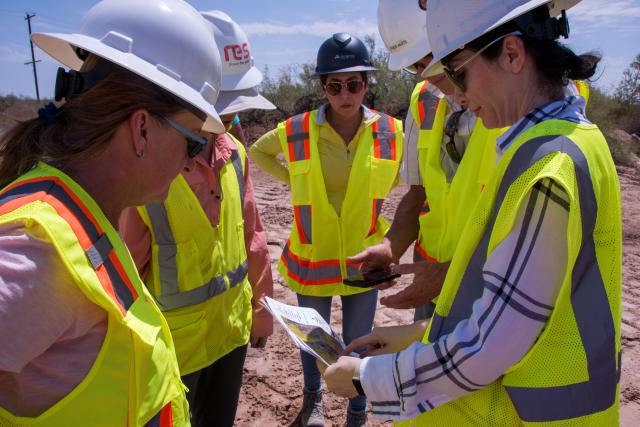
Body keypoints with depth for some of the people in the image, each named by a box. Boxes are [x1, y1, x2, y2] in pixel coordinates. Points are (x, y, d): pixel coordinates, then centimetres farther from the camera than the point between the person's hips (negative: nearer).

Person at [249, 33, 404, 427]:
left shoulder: (390, 131, -8)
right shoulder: (297, 131, -10)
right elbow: (259, 152, 9)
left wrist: (375, 190, 0)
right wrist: (293, 179, -3)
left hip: (363, 256, 0)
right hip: (312, 255, 0)